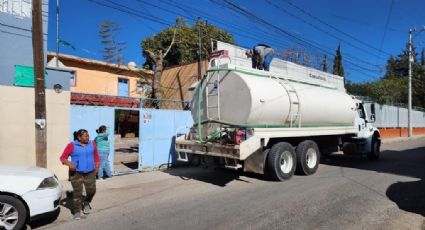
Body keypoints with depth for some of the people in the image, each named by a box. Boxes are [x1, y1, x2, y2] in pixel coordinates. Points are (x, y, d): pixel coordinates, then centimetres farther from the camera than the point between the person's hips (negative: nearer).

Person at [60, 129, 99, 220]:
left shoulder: (92, 144, 2)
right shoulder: (72, 146, -9)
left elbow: (96, 156, 13)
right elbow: (62, 157, -5)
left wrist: (97, 167, 7)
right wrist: (69, 164, -23)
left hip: (90, 173, 3)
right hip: (76, 173, -3)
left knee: (91, 190, 0)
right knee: (77, 192, -5)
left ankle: (86, 203, 30)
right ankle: (77, 212, 11)